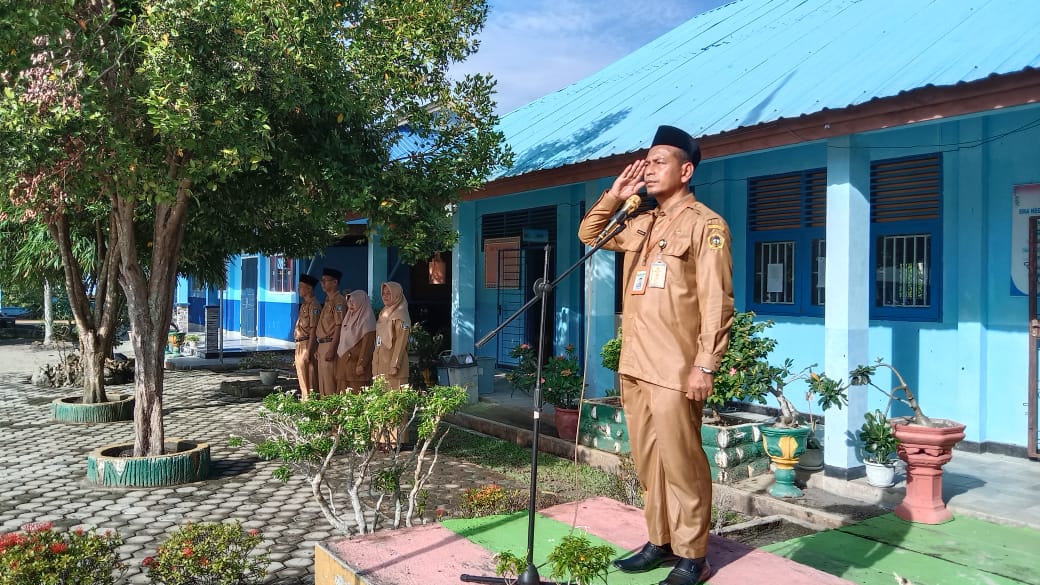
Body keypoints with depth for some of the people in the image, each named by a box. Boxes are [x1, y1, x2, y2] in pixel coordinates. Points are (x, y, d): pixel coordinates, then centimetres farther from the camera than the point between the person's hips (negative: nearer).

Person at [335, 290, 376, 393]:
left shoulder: (366, 320, -8)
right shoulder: (349, 318, 17)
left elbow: (367, 344, -15)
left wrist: (361, 364, -19)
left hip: (357, 362, -8)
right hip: (344, 362, 8)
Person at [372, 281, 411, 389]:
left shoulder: (400, 315, -8)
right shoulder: (383, 313, 16)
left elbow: (401, 342, -14)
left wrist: (394, 365, -19)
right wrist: (374, 363, 13)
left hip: (392, 362, -8)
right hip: (380, 366, 8)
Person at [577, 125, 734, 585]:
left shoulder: (705, 224, -5)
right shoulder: (641, 225, 16)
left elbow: (717, 302, -11)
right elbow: (589, 235, 30)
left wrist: (705, 365, -17)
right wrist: (614, 196, 13)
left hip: (674, 369, -7)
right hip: (634, 365, 7)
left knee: (681, 463, -1)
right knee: (648, 460, 13)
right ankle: (660, 542, 25)